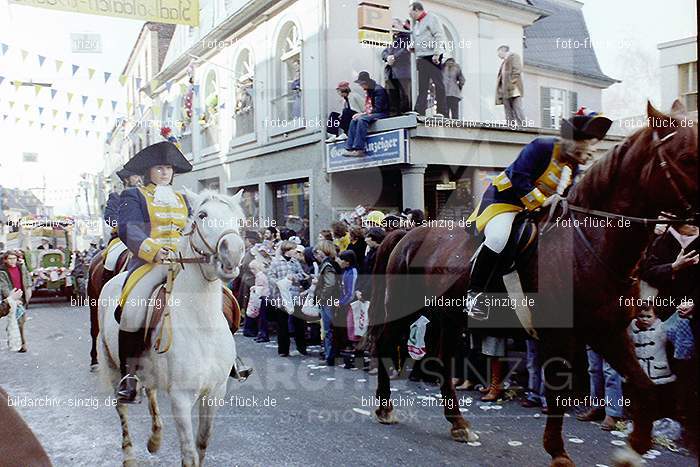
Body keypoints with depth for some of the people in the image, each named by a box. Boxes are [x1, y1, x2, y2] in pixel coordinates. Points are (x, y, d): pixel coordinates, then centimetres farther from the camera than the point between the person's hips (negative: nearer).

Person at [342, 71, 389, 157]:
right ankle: (350, 148, -19)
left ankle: (359, 149, -36)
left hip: (382, 114, -9)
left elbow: (378, 109, -20)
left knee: (362, 120, -32)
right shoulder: (368, 91, 15)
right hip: (371, 114, 9)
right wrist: (361, 113, -1)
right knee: (354, 121, -11)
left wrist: (363, 114, -19)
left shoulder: (378, 90, -14)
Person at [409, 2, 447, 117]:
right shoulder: (417, 23, 23)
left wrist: (436, 53, -19)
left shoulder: (431, 18, -1)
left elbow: (439, 36, -11)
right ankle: (419, 112, 1)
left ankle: (442, 111, -8)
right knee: (422, 86, 4)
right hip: (421, 58, 8)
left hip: (432, 56, -8)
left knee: (438, 83, -7)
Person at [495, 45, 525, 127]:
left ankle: (522, 126, -19)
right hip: (506, 90, 8)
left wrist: (512, 81, -15)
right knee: (508, 110, -2)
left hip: (513, 88, -8)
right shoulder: (505, 61, 30)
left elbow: (517, 70, -6)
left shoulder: (513, 56, 7)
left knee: (517, 108, -15)